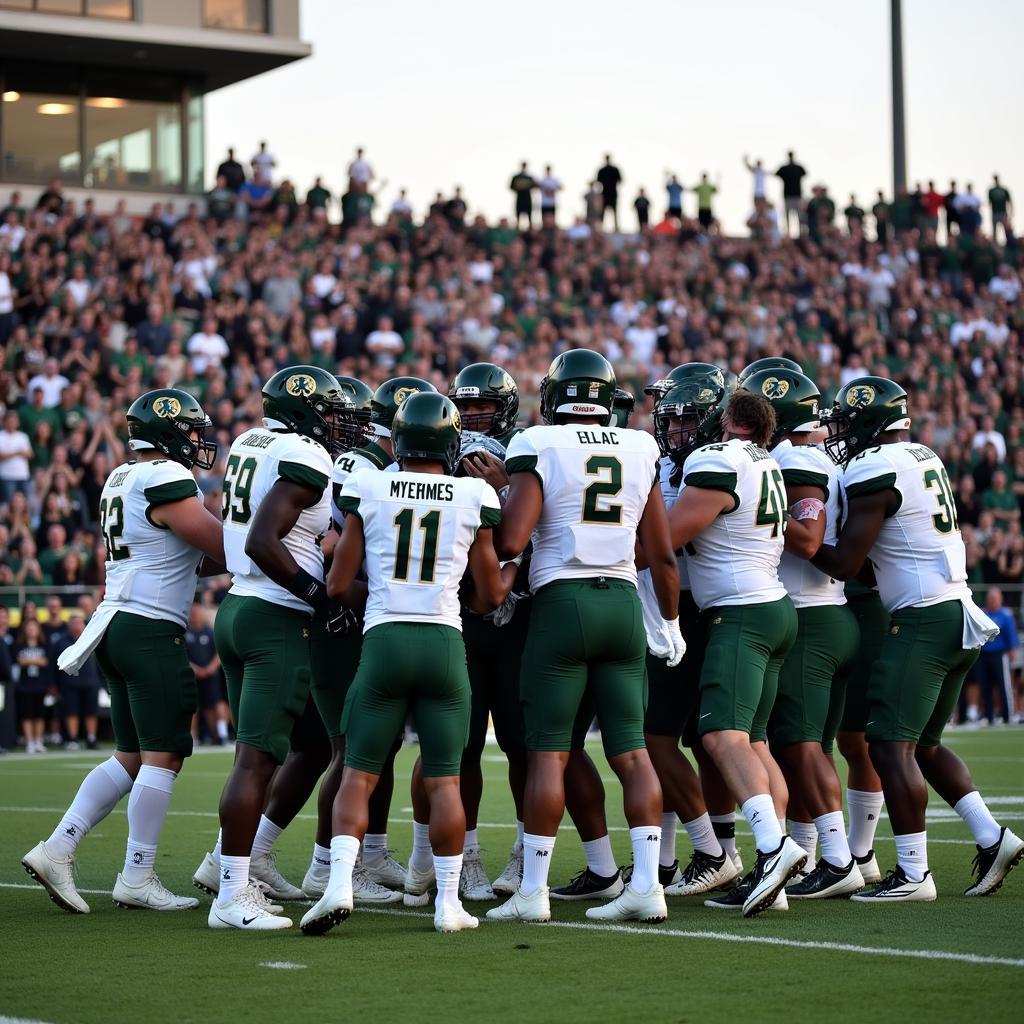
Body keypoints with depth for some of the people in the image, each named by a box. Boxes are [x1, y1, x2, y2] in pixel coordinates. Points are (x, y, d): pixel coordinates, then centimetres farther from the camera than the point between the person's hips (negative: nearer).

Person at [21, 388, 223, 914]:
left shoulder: (122, 479, 16)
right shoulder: (166, 479, -13)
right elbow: (223, 549, -12)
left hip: (115, 625, 9)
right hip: (150, 630, -9)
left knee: (131, 757, 13)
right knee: (163, 755, -3)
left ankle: (56, 850, 8)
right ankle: (137, 879, 1)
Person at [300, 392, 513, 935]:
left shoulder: (368, 490, 2)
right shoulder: (473, 499, 3)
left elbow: (339, 586, 4)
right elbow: (489, 596, 10)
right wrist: (517, 566, 31)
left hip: (384, 640, 0)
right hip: (445, 644, 0)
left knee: (359, 774, 5)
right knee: (444, 780, 7)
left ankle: (339, 883, -11)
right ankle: (449, 902, 8)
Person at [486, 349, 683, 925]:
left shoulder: (540, 448, -5)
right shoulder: (640, 451, 8)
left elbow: (510, 542, -13)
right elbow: (663, 554, 11)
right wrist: (672, 623, 22)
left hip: (562, 602, -4)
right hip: (623, 602, 4)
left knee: (548, 752, -1)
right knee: (631, 750, 5)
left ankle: (533, 890, 1)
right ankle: (647, 884, 1)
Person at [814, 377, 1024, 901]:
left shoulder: (874, 471, -12)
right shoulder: (925, 459, 16)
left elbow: (844, 563, -13)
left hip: (922, 620, -10)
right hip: (959, 614, 10)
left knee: (891, 745, -7)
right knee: (923, 744, 18)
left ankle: (912, 874, -7)